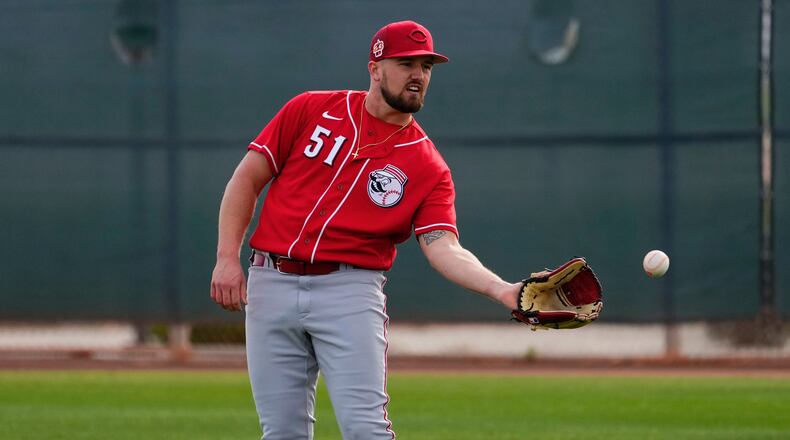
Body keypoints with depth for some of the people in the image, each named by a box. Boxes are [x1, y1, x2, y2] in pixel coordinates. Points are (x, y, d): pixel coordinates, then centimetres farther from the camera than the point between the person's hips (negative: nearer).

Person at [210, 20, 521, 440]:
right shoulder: (311, 110, 5)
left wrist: (501, 290, -29)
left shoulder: (428, 168, 3)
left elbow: (443, 247, -10)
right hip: (271, 286, 1)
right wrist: (227, 258, -3)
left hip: (350, 293, -1)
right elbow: (247, 178, 7)